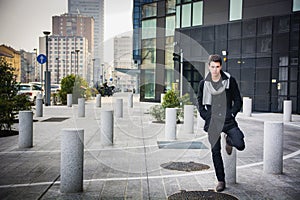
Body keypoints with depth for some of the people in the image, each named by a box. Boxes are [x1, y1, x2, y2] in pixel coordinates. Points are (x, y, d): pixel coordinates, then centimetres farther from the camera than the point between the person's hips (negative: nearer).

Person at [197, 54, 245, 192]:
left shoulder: (230, 81, 1)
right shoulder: (204, 83, 3)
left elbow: (238, 101, 6)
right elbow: (200, 104, 12)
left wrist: (231, 114, -5)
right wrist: (207, 117, 0)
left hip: (228, 120, -1)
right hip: (212, 122, 1)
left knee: (240, 145, -17)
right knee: (215, 152, 4)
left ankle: (229, 140, 19)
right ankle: (221, 180, 20)